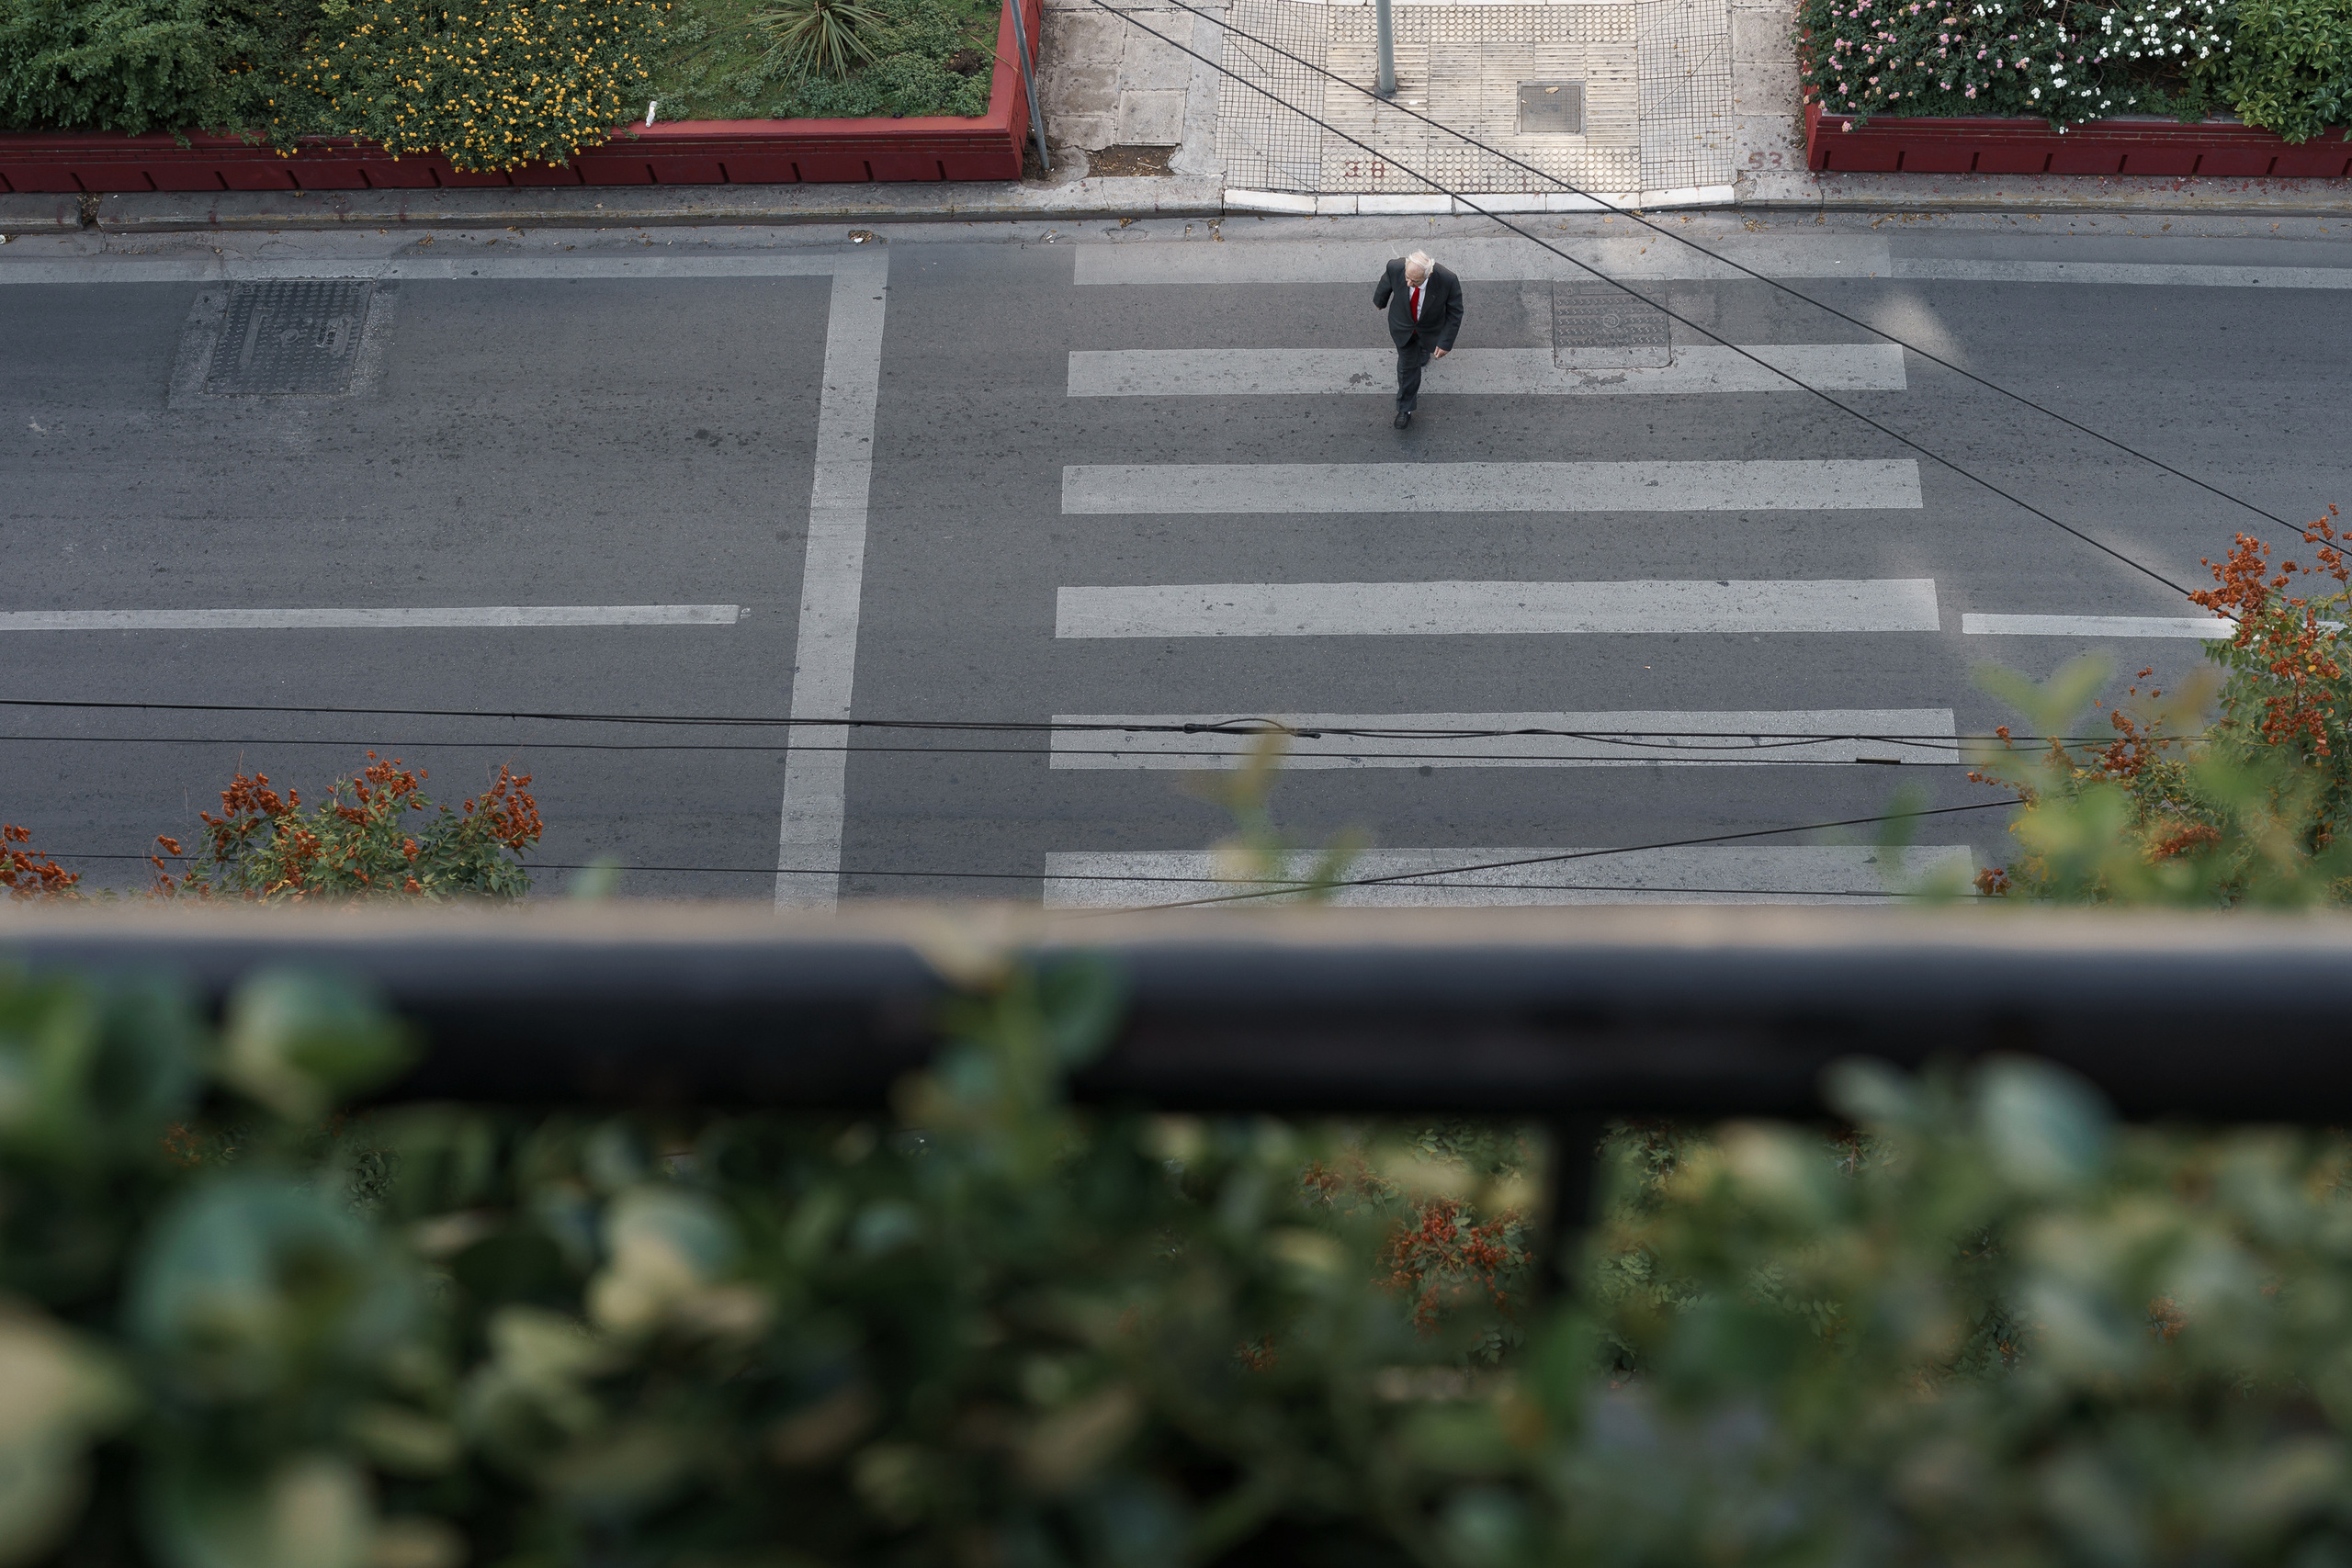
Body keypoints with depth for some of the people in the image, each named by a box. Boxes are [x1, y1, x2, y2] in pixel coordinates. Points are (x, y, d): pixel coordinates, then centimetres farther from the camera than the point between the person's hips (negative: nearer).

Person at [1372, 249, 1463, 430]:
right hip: (1403, 325, 0)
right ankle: (1405, 408, 35)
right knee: (1407, 364, 14)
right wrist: (1380, 301, 11)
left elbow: (1455, 313, -23)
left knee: (1426, 347, 33)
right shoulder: (1396, 268, -37)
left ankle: (1424, 348, 73)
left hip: (1430, 327, 0)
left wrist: (1446, 342, -19)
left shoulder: (1447, 280, -42)